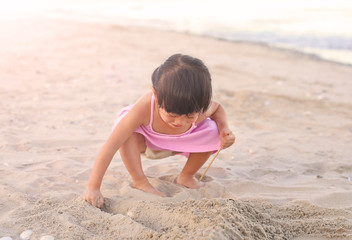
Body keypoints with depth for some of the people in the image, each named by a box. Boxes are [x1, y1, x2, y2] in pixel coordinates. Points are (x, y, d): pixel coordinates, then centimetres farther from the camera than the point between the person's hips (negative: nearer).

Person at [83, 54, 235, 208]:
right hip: (145, 141, -3)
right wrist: (93, 188, -44)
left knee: (213, 133, -21)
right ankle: (140, 182, -16)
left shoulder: (200, 110, -34)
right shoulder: (145, 108, -45)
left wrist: (225, 129, -27)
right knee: (128, 133, -37)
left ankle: (186, 177, 2)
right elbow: (111, 146, -43)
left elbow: (217, 108, -5)